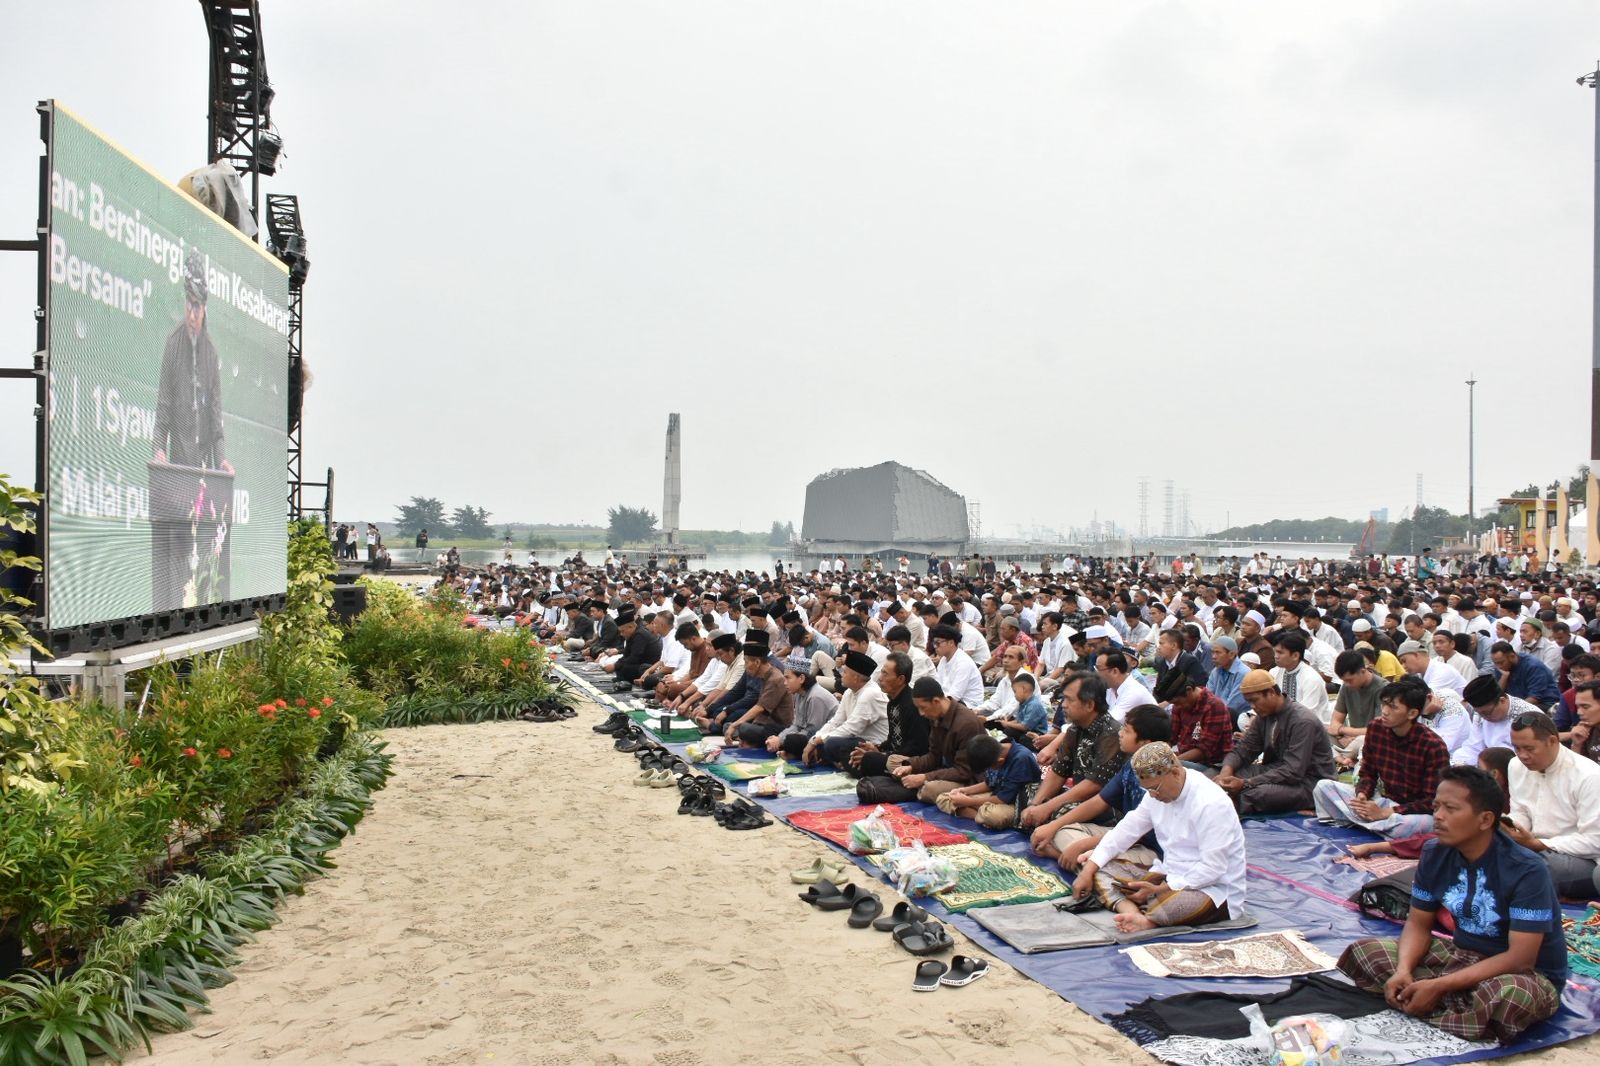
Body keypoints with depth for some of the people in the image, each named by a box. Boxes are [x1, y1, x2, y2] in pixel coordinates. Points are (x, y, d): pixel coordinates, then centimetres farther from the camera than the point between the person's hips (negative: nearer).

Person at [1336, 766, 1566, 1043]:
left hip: (1527, 974, -6)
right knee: (1365, 951, -9)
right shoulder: (1434, 855, -6)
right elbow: (1418, 924, 2)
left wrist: (1439, 985, -30)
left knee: (1509, 994, -41)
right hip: (1464, 955, 6)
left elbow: (1520, 958, -26)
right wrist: (1403, 969, -21)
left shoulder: (1526, 871, -23)